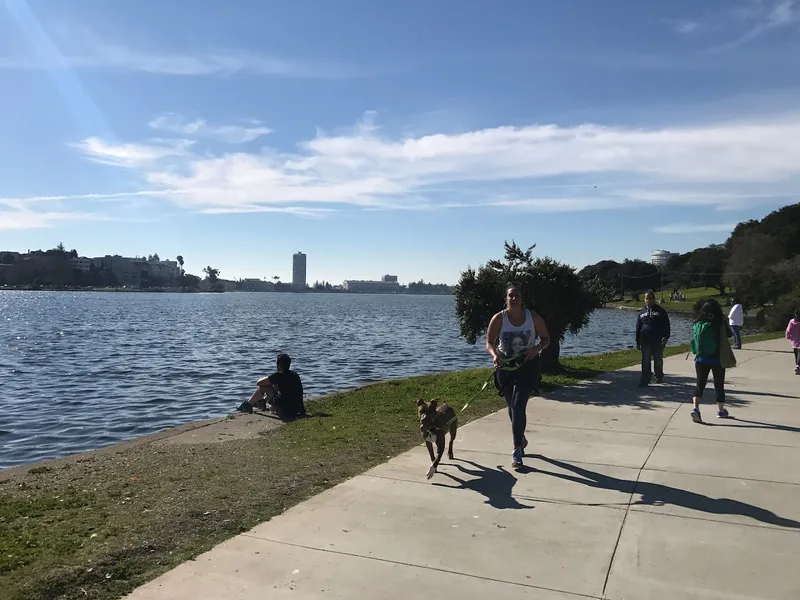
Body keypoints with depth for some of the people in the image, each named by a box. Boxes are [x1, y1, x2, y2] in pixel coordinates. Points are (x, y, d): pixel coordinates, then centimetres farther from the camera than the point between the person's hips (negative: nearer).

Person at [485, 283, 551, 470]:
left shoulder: (533, 317, -8)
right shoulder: (498, 319, -9)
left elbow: (546, 339, 2)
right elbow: (489, 343, -11)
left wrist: (537, 348, -20)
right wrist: (495, 355, -33)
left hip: (527, 365, -2)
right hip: (505, 365, 2)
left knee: (518, 406, -14)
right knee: (513, 407, 15)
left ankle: (517, 450, -8)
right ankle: (521, 439, 41)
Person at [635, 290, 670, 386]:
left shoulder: (660, 311, 3)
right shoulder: (642, 312, 11)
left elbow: (666, 325, -2)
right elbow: (638, 328, 13)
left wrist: (666, 337, -14)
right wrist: (638, 342, 8)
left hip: (658, 341, -2)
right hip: (645, 341, 2)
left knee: (658, 360, 12)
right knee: (645, 362, -3)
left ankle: (659, 377, 31)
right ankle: (645, 379, -1)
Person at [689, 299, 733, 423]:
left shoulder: (697, 324, -3)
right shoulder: (719, 323, -12)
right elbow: (729, 334, 2)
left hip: (700, 359, 2)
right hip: (717, 359, -2)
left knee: (700, 384, 5)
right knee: (719, 385, 15)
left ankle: (695, 408, -16)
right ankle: (721, 410, 30)